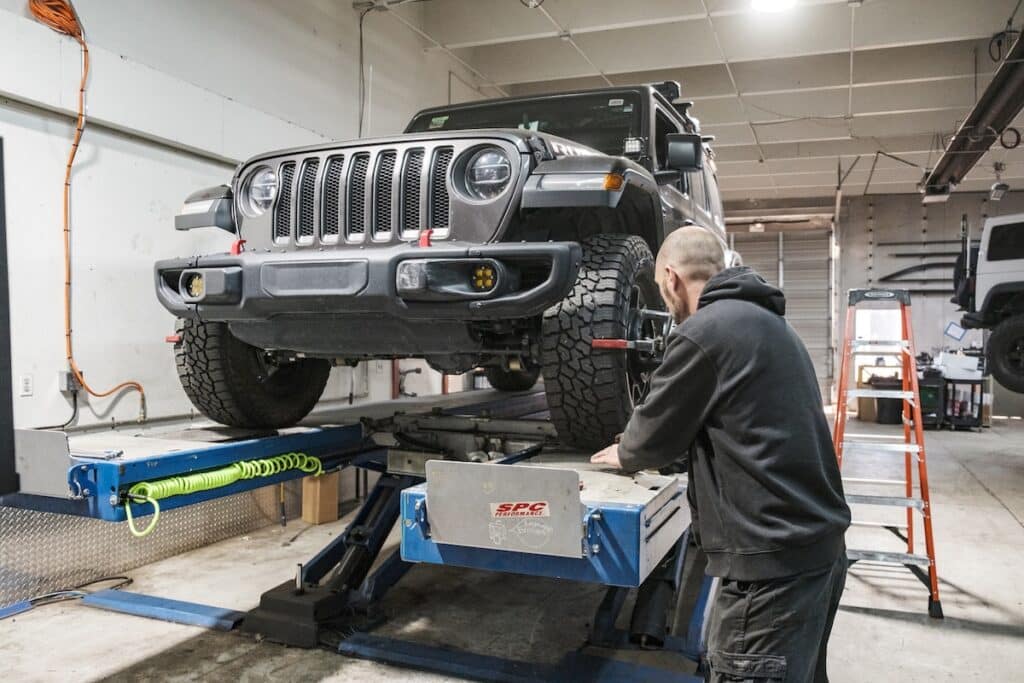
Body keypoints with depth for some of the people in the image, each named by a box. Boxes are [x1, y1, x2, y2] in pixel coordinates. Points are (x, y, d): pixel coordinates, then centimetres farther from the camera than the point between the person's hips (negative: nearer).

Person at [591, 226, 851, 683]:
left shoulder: (705, 330, -15)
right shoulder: (768, 322, 15)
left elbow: (655, 433, -6)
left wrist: (624, 455, 15)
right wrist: (656, 454, 23)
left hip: (774, 559, -10)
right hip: (819, 543, 10)